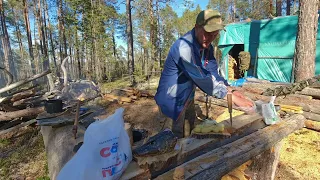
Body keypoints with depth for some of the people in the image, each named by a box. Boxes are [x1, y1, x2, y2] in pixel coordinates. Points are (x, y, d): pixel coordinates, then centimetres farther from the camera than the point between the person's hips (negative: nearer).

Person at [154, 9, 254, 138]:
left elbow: (212, 72, -1)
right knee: (179, 136, 5)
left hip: (188, 97, 9)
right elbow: (201, 79, -31)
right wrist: (232, 98, -27)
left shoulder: (207, 46, -1)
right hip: (173, 99, -8)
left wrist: (230, 90, -16)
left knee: (191, 132, 22)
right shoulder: (183, 47, -30)